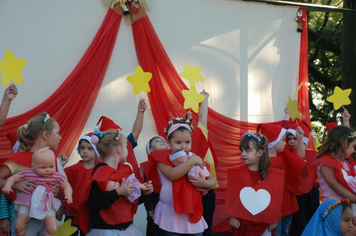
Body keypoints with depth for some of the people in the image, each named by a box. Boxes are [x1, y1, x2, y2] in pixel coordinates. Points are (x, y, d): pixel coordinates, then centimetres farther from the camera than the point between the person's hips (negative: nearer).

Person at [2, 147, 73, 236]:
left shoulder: (57, 176, -7)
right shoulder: (27, 173, -8)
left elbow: (66, 186, 4)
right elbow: (12, 178, -1)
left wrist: (68, 195, -15)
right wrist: (7, 186, -21)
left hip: (47, 206, 0)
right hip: (28, 204, 0)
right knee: (18, 226, -4)